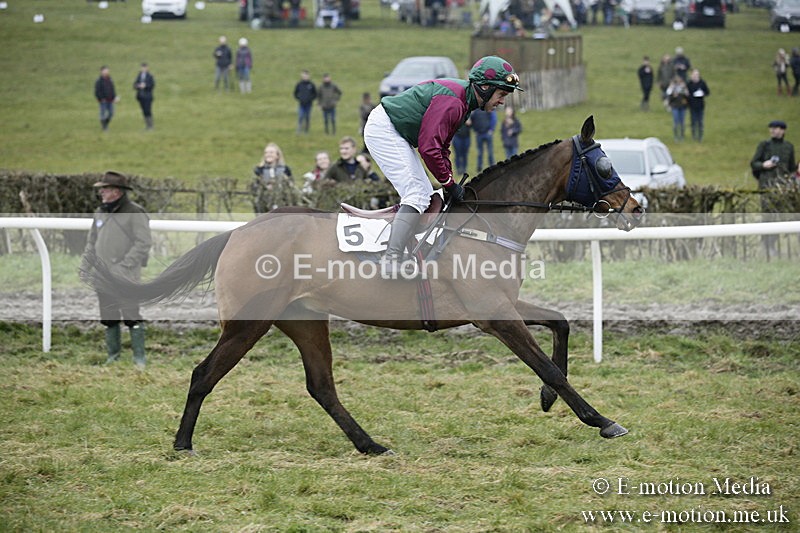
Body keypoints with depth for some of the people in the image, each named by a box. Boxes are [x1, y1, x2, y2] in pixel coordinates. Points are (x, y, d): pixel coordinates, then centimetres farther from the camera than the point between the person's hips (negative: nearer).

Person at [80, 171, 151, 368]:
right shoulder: (100, 213, 14)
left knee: (132, 316, -8)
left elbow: (143, 243, -13)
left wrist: (124, 265, -18)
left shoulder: (135, 213, -7)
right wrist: (84, 267, 9)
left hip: (126, 277, -7)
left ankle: (139, 357, -2)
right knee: (108, 318, 9)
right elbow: (91, 243, 20)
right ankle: (113, 357, 18)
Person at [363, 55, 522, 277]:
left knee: (426, 196, 12)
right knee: (417, 196, -17)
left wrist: (450, 182, 8)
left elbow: (442, 146, 16)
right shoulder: (452, 102, -25)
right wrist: (450, 183, -17)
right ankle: (391, 257, -27)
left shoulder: (464, 101, 9)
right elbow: (429, 147, -27)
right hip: (383, 129, -11)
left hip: (397, 133, 11)